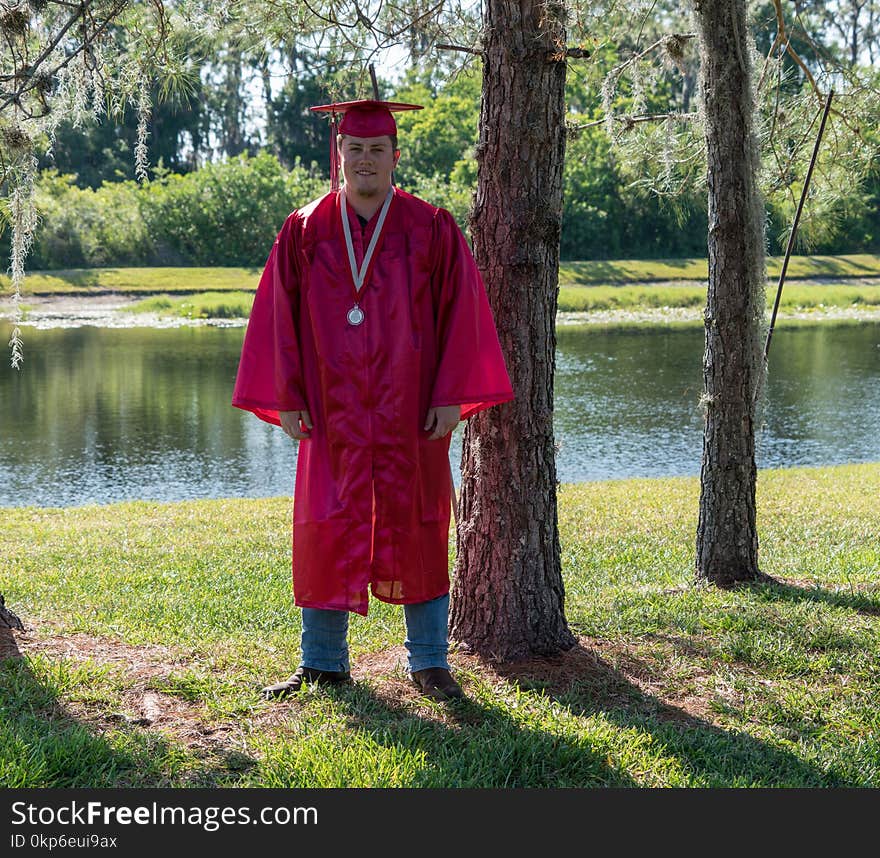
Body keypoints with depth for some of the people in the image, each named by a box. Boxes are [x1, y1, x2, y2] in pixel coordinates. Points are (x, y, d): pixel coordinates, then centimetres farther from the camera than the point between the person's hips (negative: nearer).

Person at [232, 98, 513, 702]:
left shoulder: (431, 230, 0)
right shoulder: (304, 232, 3)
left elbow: (462, 311, -2)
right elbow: (280, 316, 4)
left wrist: (451, 397, -8)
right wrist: (286, 399, -2)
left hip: (409, 413, -1)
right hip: (331, 413, 1)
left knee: (415, 531, 5)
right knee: (326, 532, 4)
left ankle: (428, 662, 16)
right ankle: (323, 662, 16)